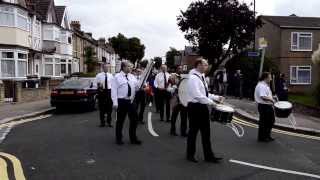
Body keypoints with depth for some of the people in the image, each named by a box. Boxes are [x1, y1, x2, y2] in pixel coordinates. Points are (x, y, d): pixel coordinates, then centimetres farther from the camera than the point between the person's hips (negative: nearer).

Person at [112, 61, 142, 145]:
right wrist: (115, 102, -16)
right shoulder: (117, 77, -6)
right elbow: (114, 90, -10)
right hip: (121, 101, -5)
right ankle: (118, 139, 23)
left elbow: (137, 87, 13)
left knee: (134, 119, 7)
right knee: (120, 120, 7)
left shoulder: (132, 77, 11)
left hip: (131, 101, 5)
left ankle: (133, 138, 21)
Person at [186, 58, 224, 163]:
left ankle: (208, 156, 20)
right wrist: (211, 102, -24)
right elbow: (197, 95, -26)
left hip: (202, 107, 9)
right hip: (195, 107, -9)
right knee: (193, 132, 5)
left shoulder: (201, 77, 14)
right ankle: (190, 155, 22)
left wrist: (216, 98, 11)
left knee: (206, 132, 11)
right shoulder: (193, 78, -17)